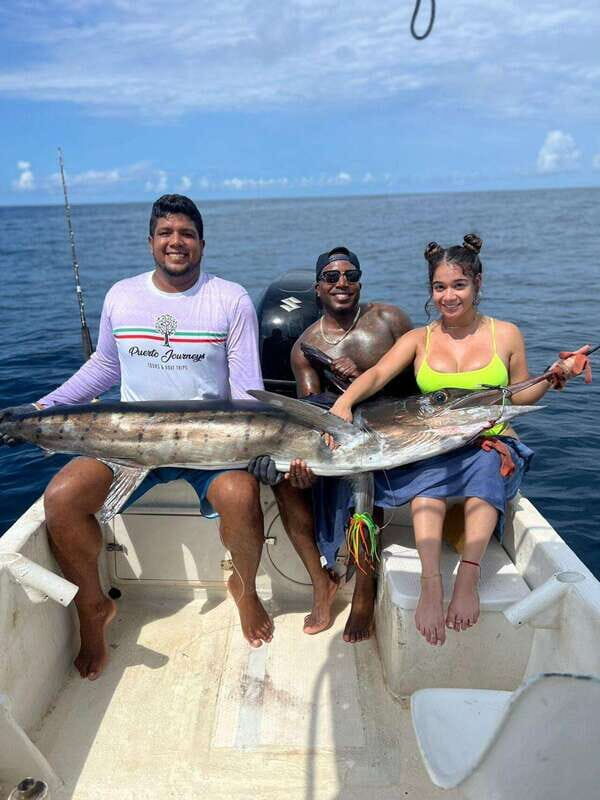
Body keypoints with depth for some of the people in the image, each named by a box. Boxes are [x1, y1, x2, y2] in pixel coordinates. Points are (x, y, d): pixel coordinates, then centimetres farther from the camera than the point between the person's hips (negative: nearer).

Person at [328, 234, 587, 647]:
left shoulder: (506, 334, 8)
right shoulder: (419, 339, 7)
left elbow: (519, 397, 15)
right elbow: (376, 374, -10)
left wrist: (552, 380, -5)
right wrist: (344, 401, -28)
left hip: (491, 444, 0)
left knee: (488, 463, -36)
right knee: (428, 475, -34)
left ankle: (468, 578, -40)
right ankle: (431, 584, -42)